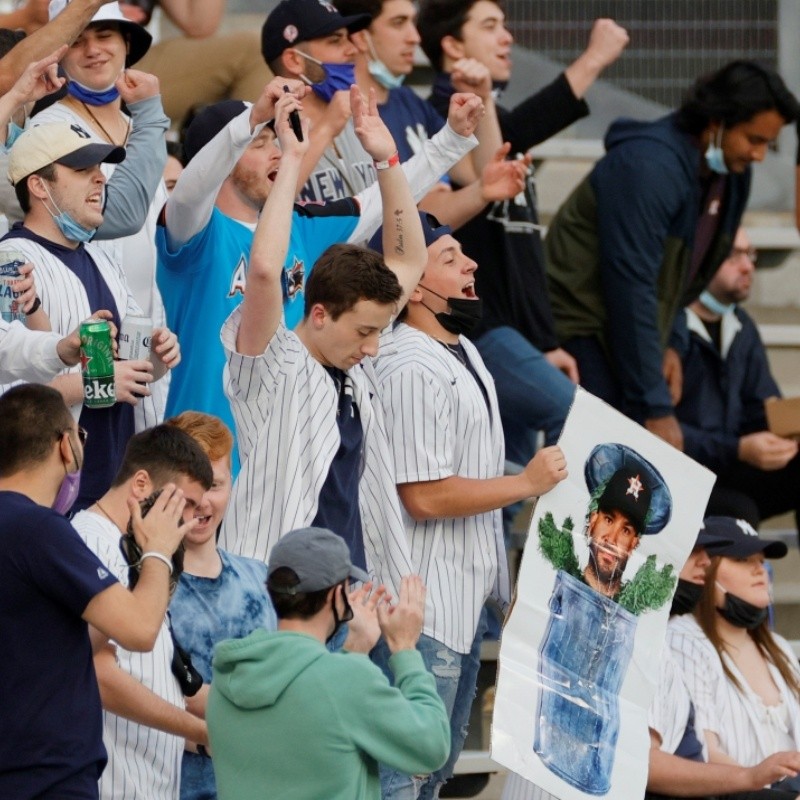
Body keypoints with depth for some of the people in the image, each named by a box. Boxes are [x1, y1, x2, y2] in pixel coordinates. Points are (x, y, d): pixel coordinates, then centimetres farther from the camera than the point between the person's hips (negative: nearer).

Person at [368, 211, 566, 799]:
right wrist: (528, 484, -17)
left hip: (469, 596, 11)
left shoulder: (464, 353, 12)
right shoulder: (411, 370, -22)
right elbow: (425, 495, -26)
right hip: (425, 606, -11)